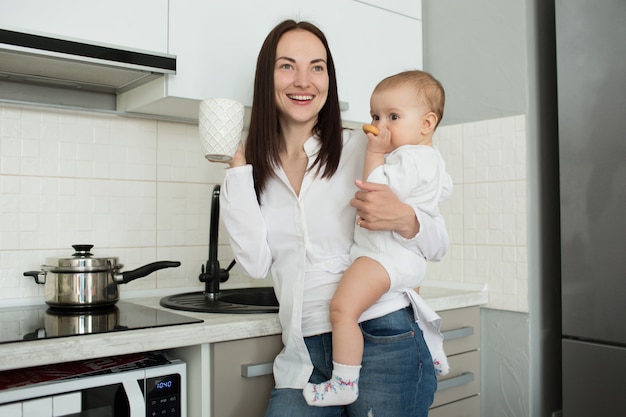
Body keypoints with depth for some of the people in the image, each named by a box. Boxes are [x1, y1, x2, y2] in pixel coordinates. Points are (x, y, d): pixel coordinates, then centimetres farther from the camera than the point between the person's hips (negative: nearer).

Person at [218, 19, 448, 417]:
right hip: (304, 357, 3)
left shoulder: (363, 149, -1)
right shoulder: (259, 168, 8)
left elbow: (438, 244, 1)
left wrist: (403, 219, -21)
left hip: (383, 341, -2)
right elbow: (257, 261, -5)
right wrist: (237, 170, -3)